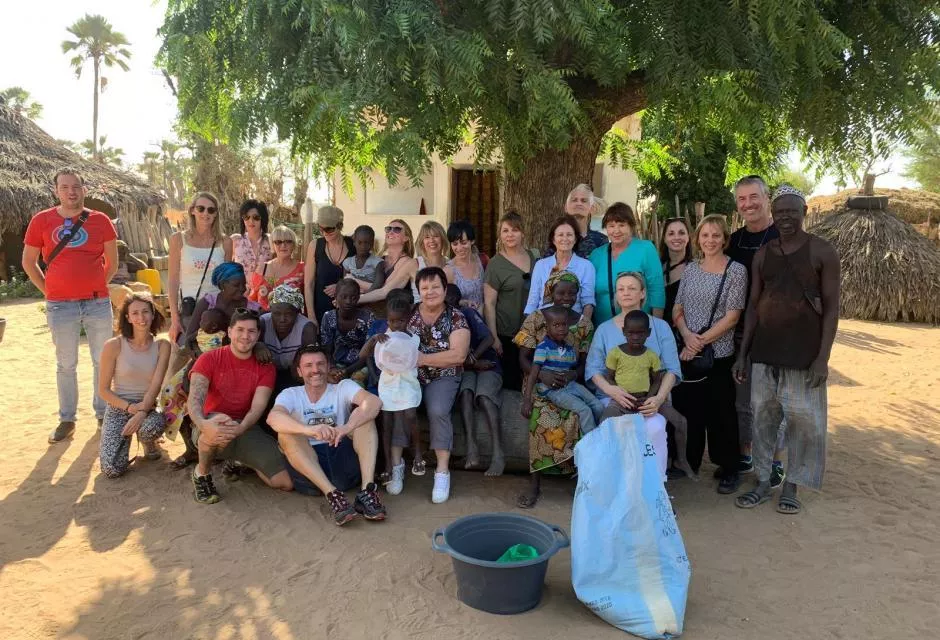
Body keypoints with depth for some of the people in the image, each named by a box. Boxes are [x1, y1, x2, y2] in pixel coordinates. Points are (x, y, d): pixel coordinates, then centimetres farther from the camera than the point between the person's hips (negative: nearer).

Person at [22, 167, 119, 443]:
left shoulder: (100, 220, 2)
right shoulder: (41, 220, 2)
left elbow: (112, 260, 11)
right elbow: (28, 262, 9)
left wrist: (98, 285, 6)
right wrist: (48, 289, 4)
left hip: (98, 303, 1)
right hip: (60, 306, 0)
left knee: (103, 362, 8)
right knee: (66, 365, 7)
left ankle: (103, 414, 22)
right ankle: (66, 420, 18)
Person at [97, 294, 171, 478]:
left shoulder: (162, 346, -3)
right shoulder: (114, 346, -9)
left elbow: (156, 385, -12)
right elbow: (103, 390, -4)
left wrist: (141, 412, -27)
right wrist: (129, 407, -19)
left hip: (148, 407, 1)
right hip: (118, 407, -1)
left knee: (154, 426, -38)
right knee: (112, 469, -20)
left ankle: (148, 442, 3)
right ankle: (109, 440, 18)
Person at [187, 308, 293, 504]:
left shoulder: (265, 367, 1)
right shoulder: (209, 359, -6)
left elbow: (258, 406, -12)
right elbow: (195, 399, -20)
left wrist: (240, 428, -35)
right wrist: (203, 424, -44)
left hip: (246, 429, 3)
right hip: (211, 428, -2)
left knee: (286, 483, -11)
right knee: (219, 428, -42)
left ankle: (242, 460, 20)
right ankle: (201, 473, -8)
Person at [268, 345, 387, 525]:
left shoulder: (343, 387, 2)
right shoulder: (291, 394, 3)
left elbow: (374, 402, -20)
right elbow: (273, 417, -22)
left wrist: (347, 427, -39)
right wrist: (309, 429, -43)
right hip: (308, 460, 0)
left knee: (364, 415, -18)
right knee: (285, 434, -24)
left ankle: (367, 491, -32)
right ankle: (332, 494, -38)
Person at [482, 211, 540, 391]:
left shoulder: (534, 257, 7)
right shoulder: (496, 264, -6)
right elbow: (489, 304, -7)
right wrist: (494, 338, -12)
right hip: (506, 335, -4)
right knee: (511, 382, 2)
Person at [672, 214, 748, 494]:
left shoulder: (736, 271, -5)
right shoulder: (691, 268, 9)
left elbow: (731, 317, -10)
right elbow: (677, 309, 9)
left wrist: (701, 341, -13)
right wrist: (687, 335, -10)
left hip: (718, 354, -4)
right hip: (687, 353, 4)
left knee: (720, 412, 4)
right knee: (687, 409, 10)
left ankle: (729, 469, 20)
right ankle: (689, 463, 26)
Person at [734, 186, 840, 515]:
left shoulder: (822, 252, -3)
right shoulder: (763, 254, 8)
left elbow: (831, 307, -6)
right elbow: (753, 306, 9)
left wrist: (823, 357, -13)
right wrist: (742, 353, 4)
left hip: (803, 354, -3)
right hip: (764, 353, 4)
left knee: (803, 422, 3)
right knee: (763, 419, 8)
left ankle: (792, 486, 18)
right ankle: (762, 482, 20)